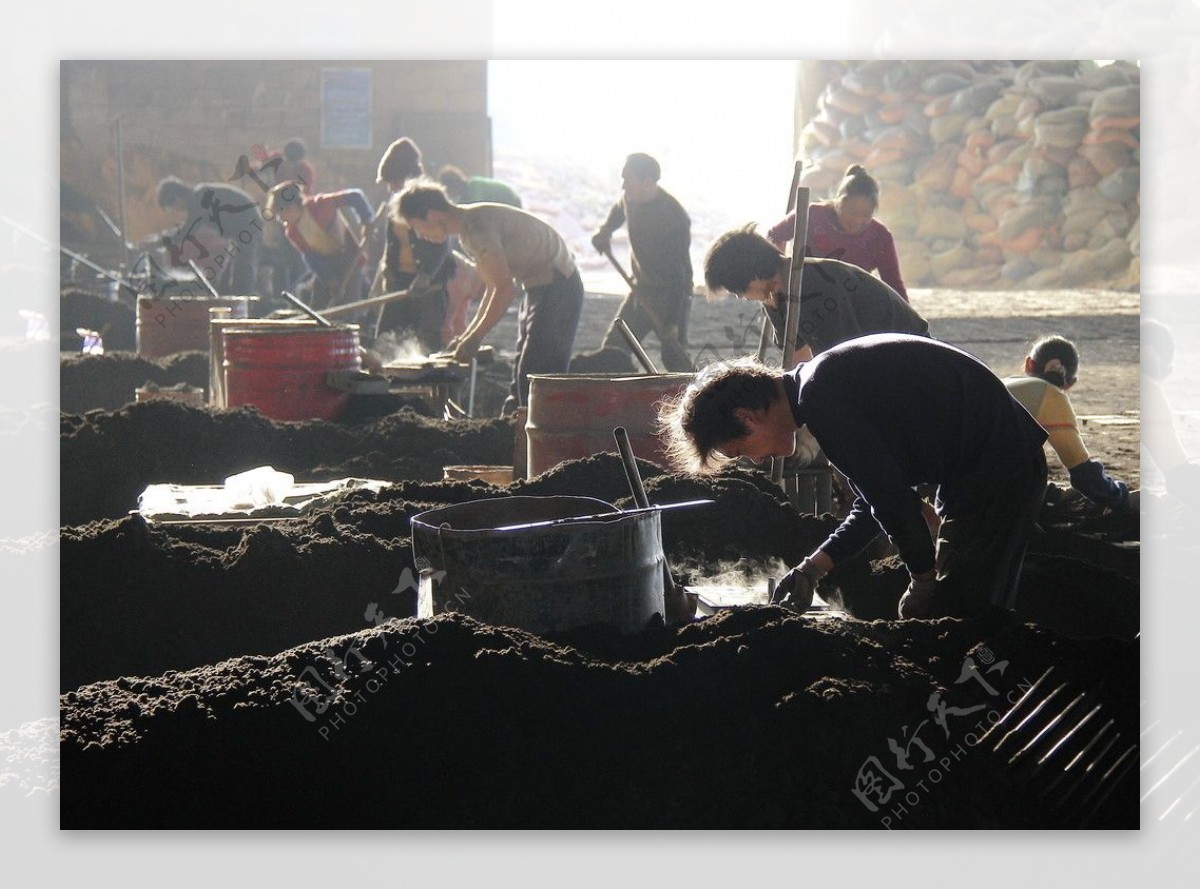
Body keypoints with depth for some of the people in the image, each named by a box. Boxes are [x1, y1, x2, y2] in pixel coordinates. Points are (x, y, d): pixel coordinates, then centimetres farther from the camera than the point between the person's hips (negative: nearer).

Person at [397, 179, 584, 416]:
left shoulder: (478, 225, -22)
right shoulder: (466, 231, 11)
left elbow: (506, 289, -25)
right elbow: (493, 288, 17)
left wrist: (475, 337, -19)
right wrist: (467, 334, 11)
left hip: (558, 286, -11)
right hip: (539, 288, 11)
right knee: (522, 379, 13)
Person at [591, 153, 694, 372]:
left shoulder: (675, 218, -26)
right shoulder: (630, 199, -4)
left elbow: (677, 272, -28)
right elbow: (619, 210, 24)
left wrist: (672, 321, -31)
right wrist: (605, 230, 2)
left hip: (671, 294, -8)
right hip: (641, 288, 8)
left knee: (674, 358, -14)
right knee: (612, 348, 5)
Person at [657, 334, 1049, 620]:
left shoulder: (818, 397, -19)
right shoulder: (824, 380, 15)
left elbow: (889, 496, -21)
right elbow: (874, 501, 18)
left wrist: (923, 577, -9)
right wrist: (811, 568, 11)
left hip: (994, 472, -11)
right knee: (981, 620, 17)